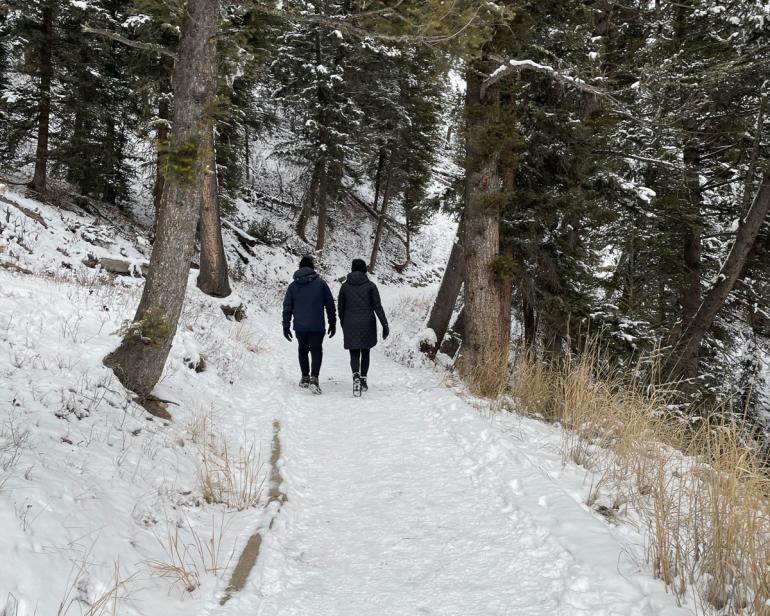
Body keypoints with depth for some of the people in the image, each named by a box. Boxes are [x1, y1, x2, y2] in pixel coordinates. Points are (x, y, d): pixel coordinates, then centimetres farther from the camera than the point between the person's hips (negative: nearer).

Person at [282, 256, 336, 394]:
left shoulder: (293, 286, 4)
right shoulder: (320, 283, -1)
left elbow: (287, 307, 5)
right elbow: (330, 304, 1)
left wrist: (286, 326, 10)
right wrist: (332, 323, 8)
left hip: (300, 326, 2)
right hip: (317, 326, -2)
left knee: (303, 350, 19)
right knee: (316, 351, 1)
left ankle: (305, 378, 25)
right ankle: (314, 379, -17)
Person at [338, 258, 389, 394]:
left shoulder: (345, 286, 1)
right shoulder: (370, 285, -3)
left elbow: (340, 307, 6)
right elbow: (377, 306, -8)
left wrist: (343, 323, 20)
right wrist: (385, 324, -7)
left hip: (350, 325, 0)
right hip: (367, 324, 0)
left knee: (354, 354, 2)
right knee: (365, 353, 16)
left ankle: (356, 376, -24)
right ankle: (363, 380, 22)